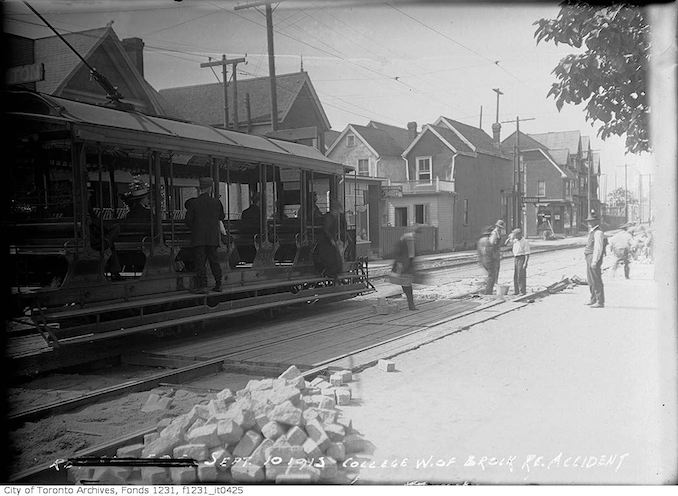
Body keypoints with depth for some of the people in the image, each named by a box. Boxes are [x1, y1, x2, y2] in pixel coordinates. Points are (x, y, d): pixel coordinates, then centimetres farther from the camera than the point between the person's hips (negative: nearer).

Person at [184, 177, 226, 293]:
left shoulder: (193, 203, -5)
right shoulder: (216, 202, 2)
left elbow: (188, 220, -5)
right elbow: (221, 217, 14)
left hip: (198, 237, -3)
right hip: (213, 237, 3)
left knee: (200, 261, -3)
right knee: (214, 260, 12)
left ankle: (203, 285, -10)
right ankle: (218, 284, 14)